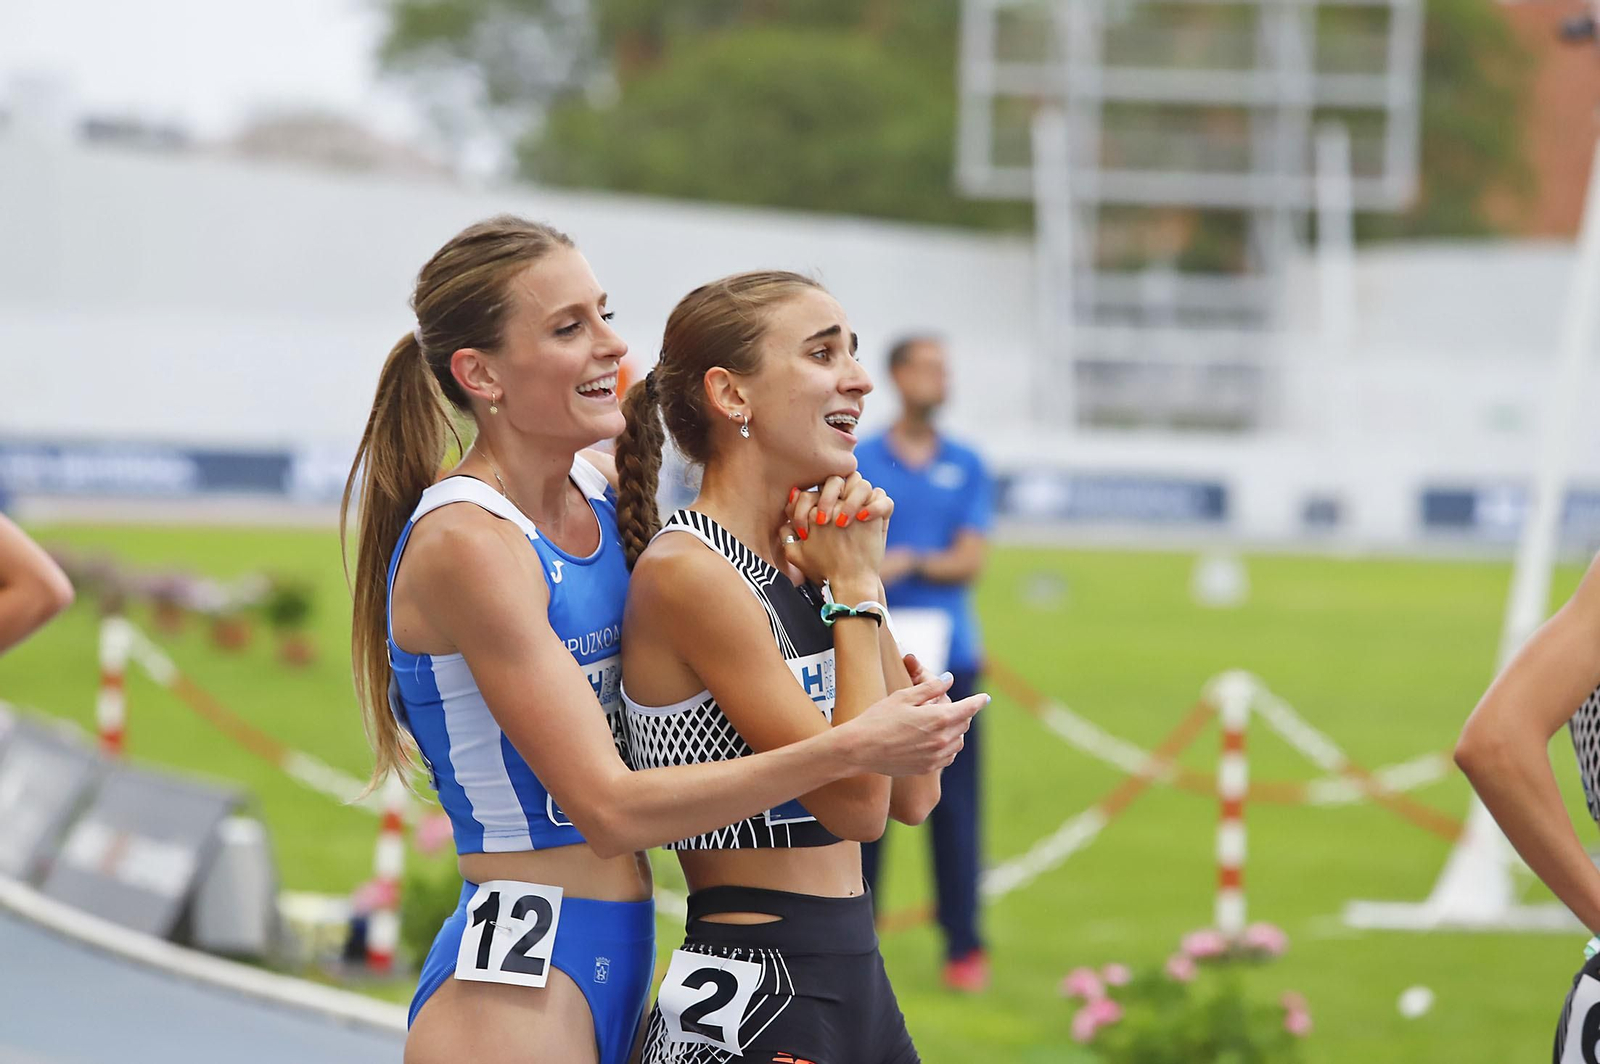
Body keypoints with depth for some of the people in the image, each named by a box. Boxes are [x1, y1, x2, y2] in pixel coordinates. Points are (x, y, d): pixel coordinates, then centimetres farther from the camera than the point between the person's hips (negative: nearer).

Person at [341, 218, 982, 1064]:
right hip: (513, 990, -8)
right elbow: (609, 808, -20)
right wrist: (851, 749, -21)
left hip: (617, 963, 8)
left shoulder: (603, 488, 8)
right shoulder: (466, 542, -16)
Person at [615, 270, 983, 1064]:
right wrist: (853, 589, -7)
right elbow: (856, 803, -16)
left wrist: (861, 576, 4)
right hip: (747, 998, -8)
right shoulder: (685, 571, -14)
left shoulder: (802, 561, 10)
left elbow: (913, 795, 8)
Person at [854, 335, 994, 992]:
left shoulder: (965, 466, 10)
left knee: (955, 803, -1)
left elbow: (970, 561, 2)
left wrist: (912, 561, -15)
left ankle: (963, 945, 3)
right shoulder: (858, 462, 5)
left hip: (947, 657, 1)